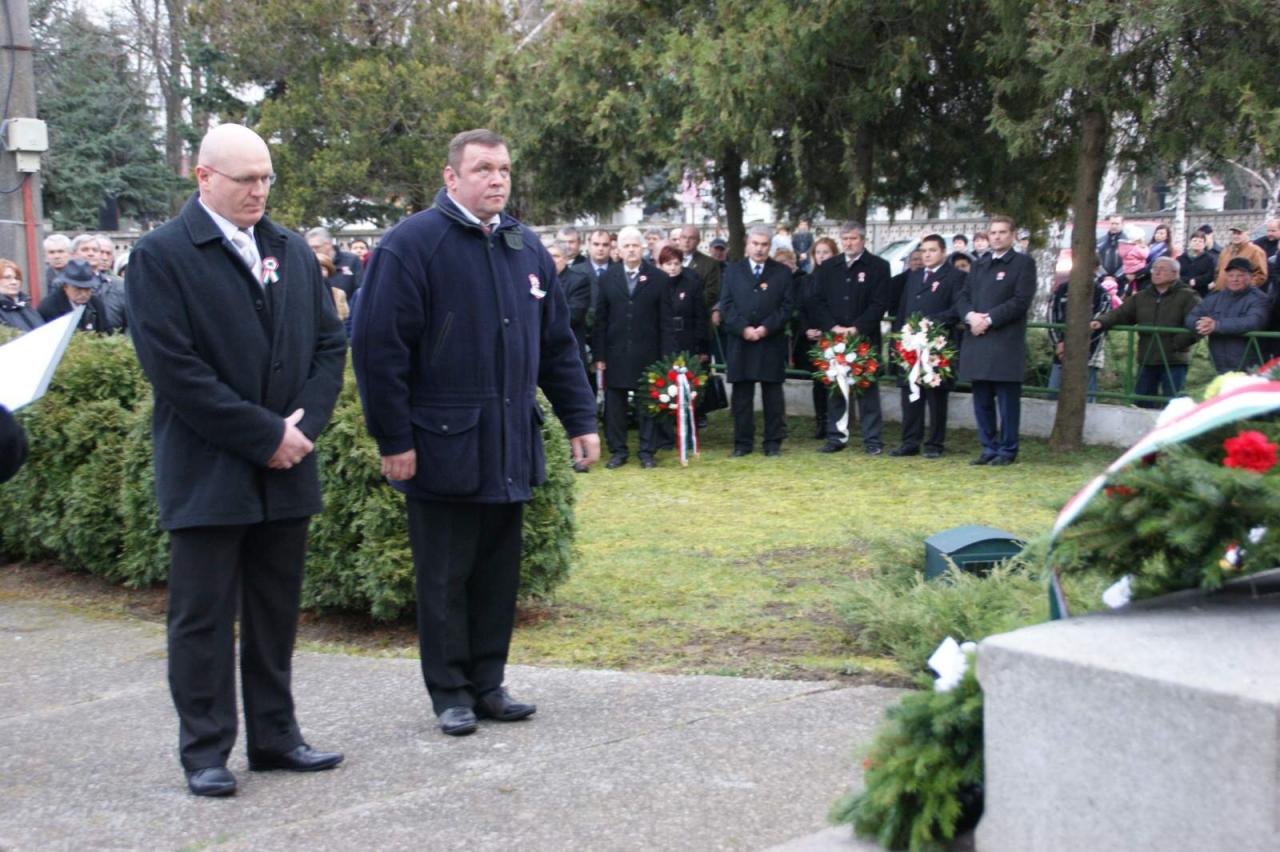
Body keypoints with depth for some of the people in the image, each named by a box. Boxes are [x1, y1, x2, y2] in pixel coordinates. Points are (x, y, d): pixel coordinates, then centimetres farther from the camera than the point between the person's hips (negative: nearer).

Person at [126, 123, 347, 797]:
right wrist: (263, 436, -15)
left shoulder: (291, 250, 11)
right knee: (203, 617, 3)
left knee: (276, 613, 13)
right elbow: (174, 368, -14)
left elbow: (329, 342, 11)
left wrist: (304, 426, -5)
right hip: (208, 474, -5)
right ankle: (206, 753, 13)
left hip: (285, 469, 5)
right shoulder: (161, 255, -7)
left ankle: (275, 736, 24)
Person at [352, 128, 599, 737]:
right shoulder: (411, 244, -9)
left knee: (499, 573, 12)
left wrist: (580, 420, 11)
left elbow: (557, 344, 16)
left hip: (510, 449, 6)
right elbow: (379, 347, -12)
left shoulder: (525, 247, 12)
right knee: (445, 578, 4)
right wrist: (394, 440, -14)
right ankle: (450, 693, 16)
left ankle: (488, 683, 24)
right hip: (443, 449, -6)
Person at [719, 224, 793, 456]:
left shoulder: (782, 272, 8)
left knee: (773, 394, 3)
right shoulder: (732, 271, 10)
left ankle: (773, 441, 9)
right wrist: (743, 328, -11)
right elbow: (726, 305, 2)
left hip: (772, 342, -1)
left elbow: (786, 306, 0)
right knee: (742, 394, 3)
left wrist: (766, 328, -13)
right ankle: (742, 441, 9)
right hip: (739, 342, 1)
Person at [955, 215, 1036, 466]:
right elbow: (962, 297, 15)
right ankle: (989, 448, 17)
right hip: (977, 341, 6)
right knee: (982, 400, 9)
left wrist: (989, 319, -14)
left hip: (1006, 343, -6)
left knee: (1007, 400, -2)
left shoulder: (1023, 263, 1)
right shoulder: (979, 266, 21)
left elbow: (1021, 300, -10)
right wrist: (970, 315, -7)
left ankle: (1007, 450, 4)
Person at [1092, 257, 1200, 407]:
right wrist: (1101, 322, -15)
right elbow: (1120, 314, 4)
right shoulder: (1141, 297, 14)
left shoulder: (1188, 297, -3)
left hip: (1174, 362, -5)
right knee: (1142, 403, 9)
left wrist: (1177, 344, -20)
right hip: (1146, 361, 5)